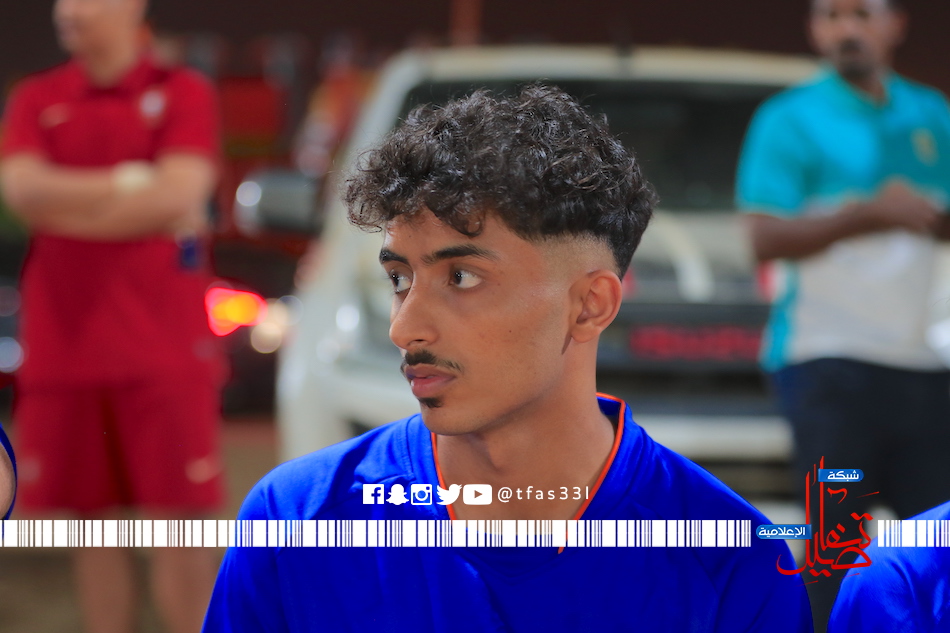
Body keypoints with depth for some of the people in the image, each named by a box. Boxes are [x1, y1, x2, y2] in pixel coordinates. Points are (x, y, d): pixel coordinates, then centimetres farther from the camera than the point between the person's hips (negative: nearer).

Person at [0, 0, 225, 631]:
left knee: (179, 517, -4)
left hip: (163, 348, -3)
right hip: (62, 345, 3)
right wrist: (132, 184, -8)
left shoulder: (183, 93, 1)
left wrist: (67, 201, -5)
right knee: (93, 519, 6)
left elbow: (180, 195, -12)